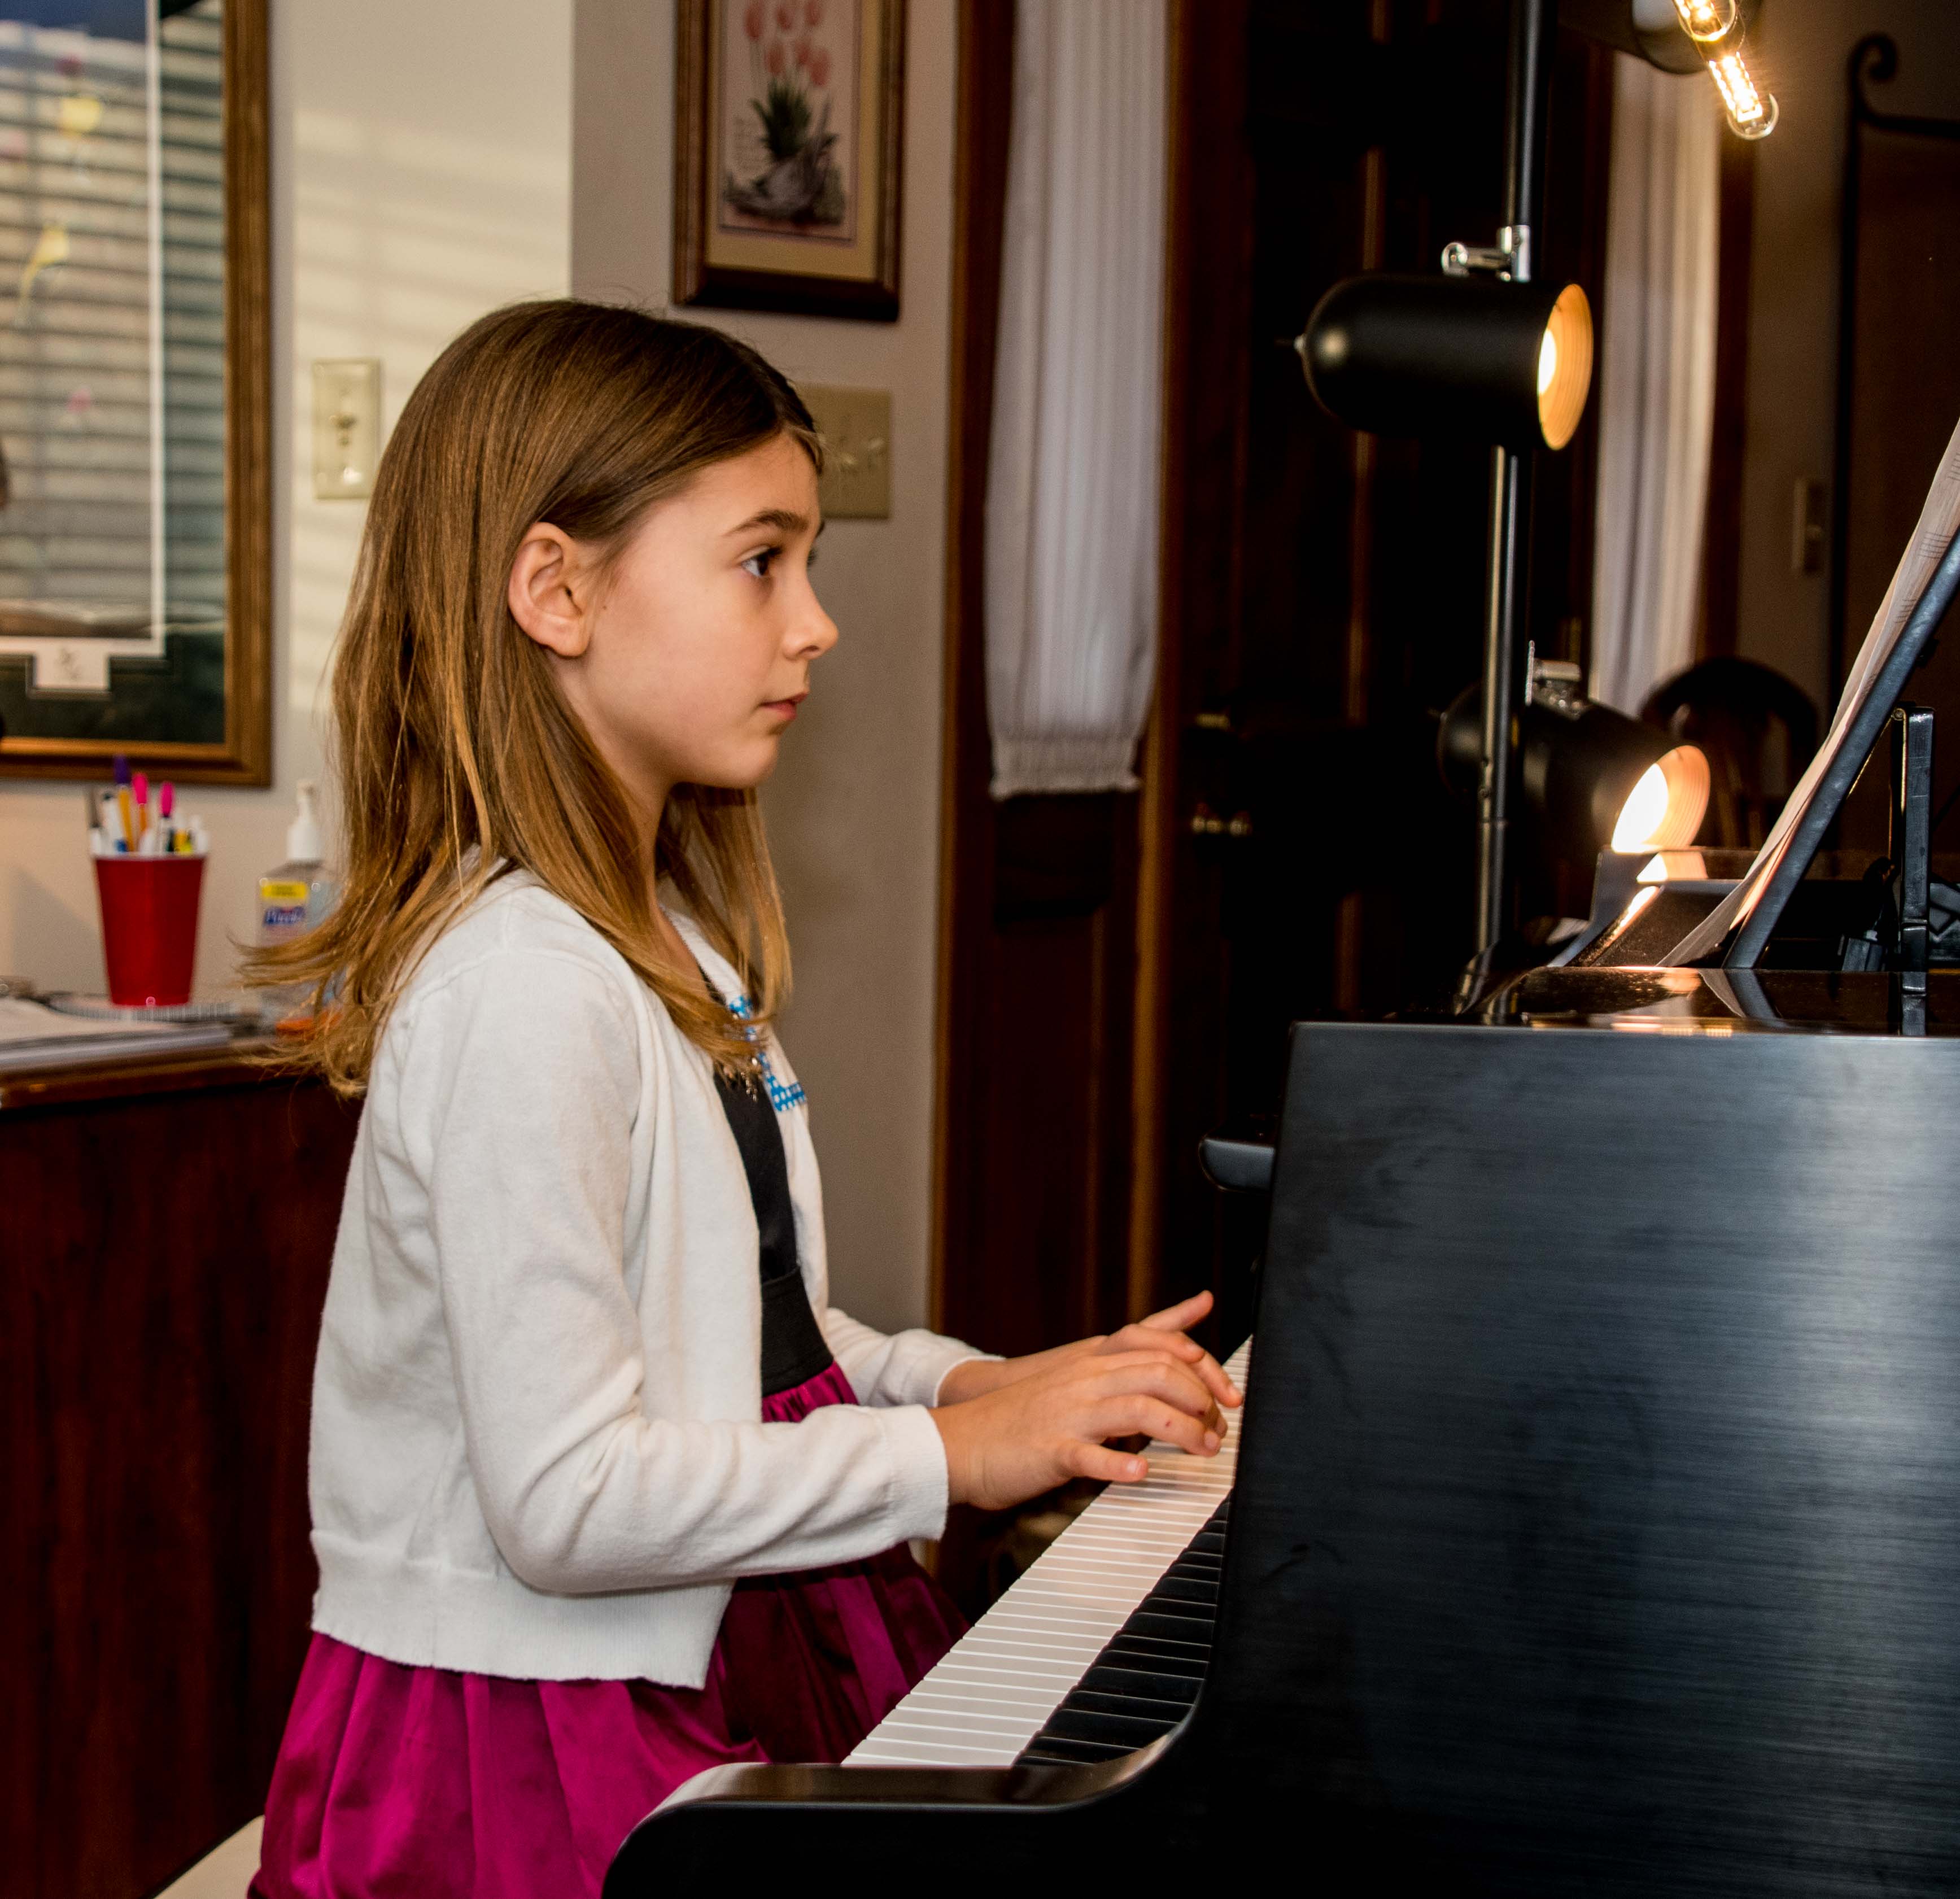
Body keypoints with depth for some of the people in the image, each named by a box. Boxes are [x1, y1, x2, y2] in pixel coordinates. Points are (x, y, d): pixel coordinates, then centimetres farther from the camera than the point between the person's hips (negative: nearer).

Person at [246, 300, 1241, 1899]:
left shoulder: (666, 942, 12)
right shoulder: (526, 991, -20)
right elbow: (567, 1502, -22)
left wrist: (983, 1383, 3)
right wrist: (947, 1453, -14)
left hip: (710, 1660, 9)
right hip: (535, 1750, -9)